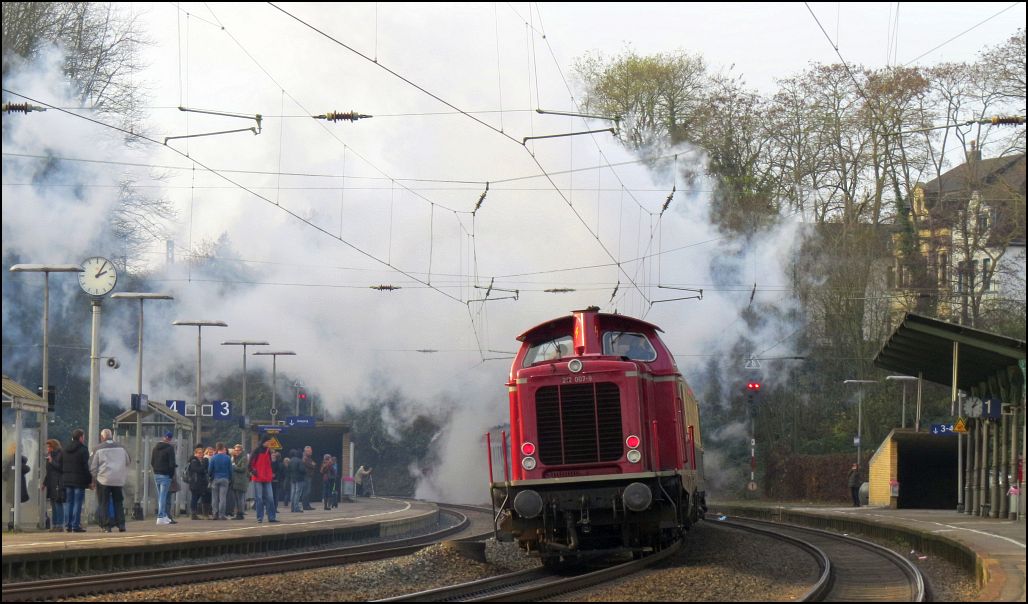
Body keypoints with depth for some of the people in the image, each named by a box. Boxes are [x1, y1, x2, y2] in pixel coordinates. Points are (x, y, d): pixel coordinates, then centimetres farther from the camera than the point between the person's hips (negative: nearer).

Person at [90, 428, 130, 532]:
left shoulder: (98, 448, -4)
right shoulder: (121, 447, 5)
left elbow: (92, 466, -2)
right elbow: (128, 461, 19)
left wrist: (94, 478, 9)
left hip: (103, 480, -3)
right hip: (119, 480, 3)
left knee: (104, 504, 2)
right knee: (118, 503, 12)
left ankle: (106, 526, -2)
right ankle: (121, 524, 6)